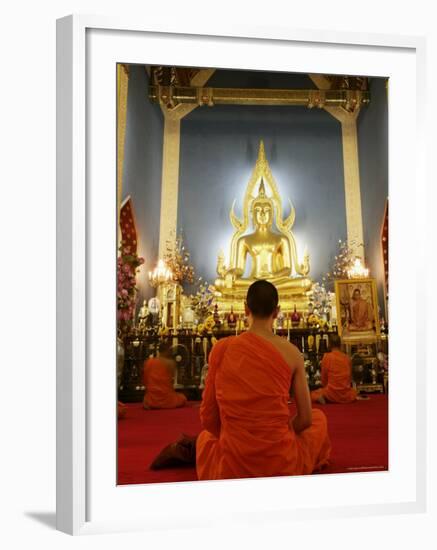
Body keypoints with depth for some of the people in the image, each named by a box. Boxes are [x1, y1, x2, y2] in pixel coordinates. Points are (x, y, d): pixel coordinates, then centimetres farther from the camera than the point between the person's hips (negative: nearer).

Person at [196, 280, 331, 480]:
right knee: (318, 418, 32)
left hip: (232, 469, 2)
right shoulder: (291, 352, -6)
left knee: (206, 436, 40)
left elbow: (209, 418, 0)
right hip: (283, 465, -2)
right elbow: (305, 418, 0)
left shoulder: (220, 349, -5)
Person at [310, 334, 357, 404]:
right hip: (346, 395, 4)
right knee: (354, 392, 38)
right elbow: (350, 376, 13)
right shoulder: (347, 358, 2)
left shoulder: (326, 357, -7)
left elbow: (324, 378, 0)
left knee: (313, 395, 22)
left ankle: (322, 397, -7)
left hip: (332, 394, -4)